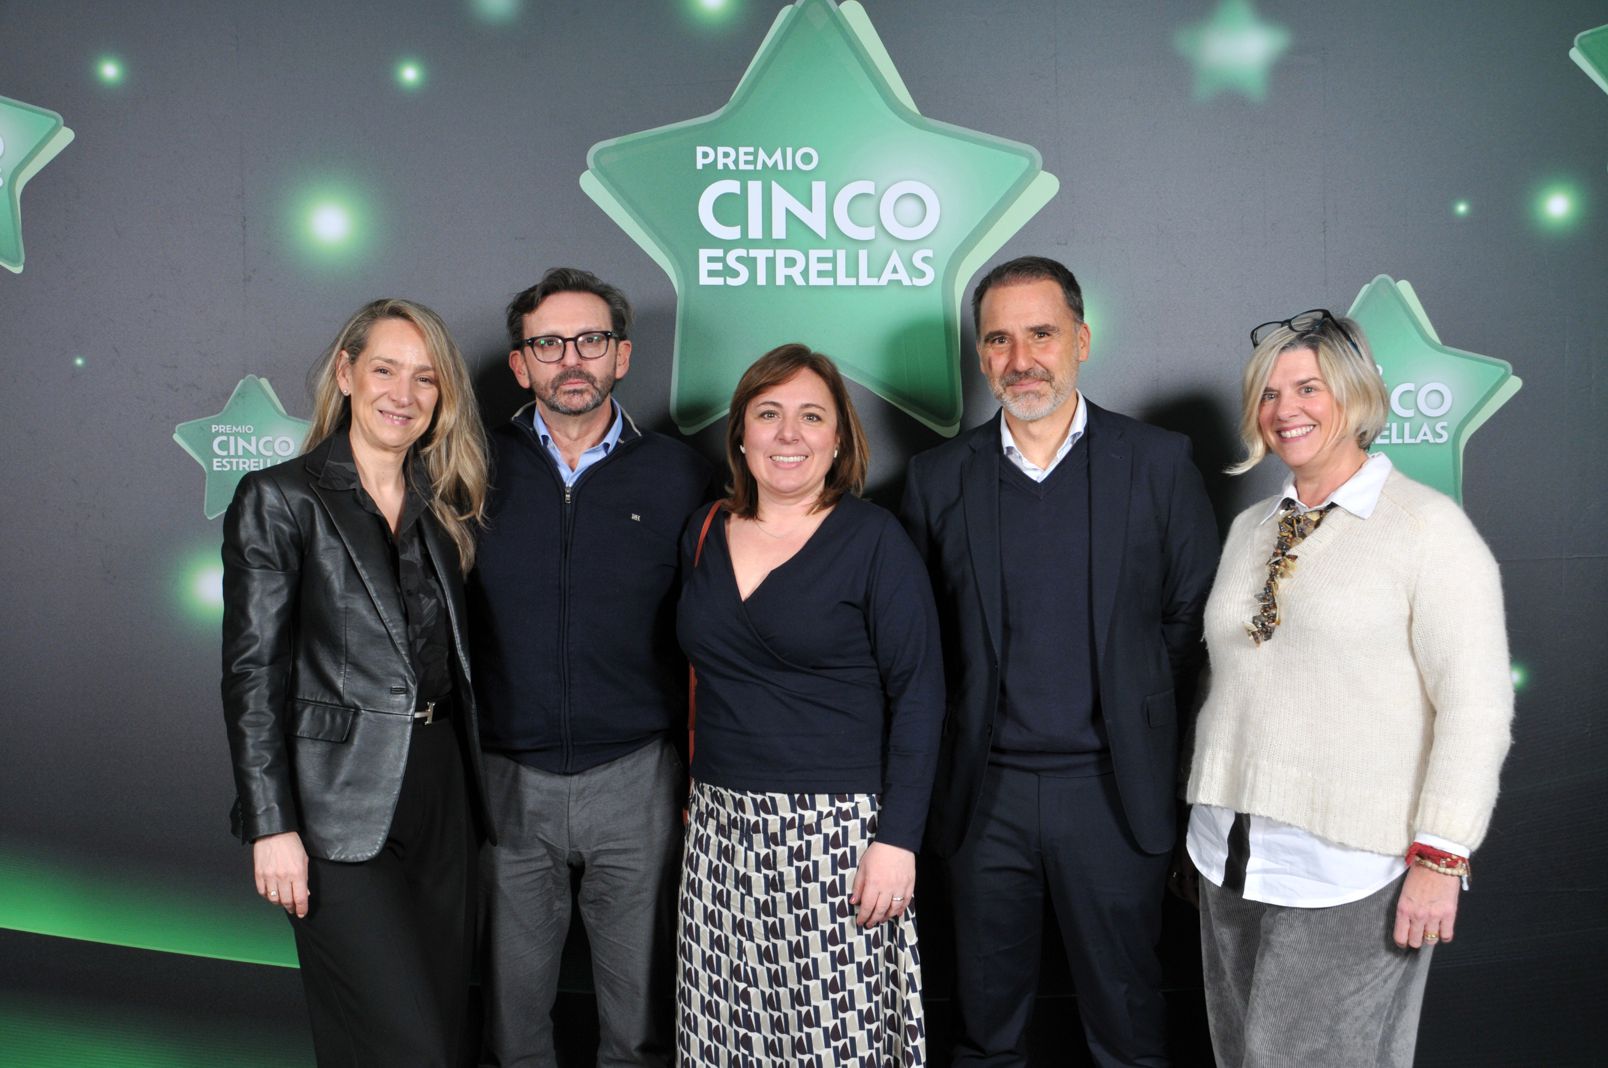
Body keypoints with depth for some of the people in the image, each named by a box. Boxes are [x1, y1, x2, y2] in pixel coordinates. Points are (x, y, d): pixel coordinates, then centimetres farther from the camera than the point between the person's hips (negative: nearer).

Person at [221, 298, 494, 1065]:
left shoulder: (443, 507, 11)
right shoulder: (279, 499, -6)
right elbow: (252, 673, -9)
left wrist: (467, 785, 9)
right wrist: (272, 827, -13)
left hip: (440, 790, 6)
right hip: (339, 805, -6)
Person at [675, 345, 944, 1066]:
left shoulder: (873, 539, -6)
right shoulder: (704, 534, 8)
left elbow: (918, 695, -8)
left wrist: (897, 840, -14)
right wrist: (696, 780, 10)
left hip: (837, 830, -4)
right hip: (721, 829, 5)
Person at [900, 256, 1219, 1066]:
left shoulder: (1158, 463, -1)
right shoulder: (937, 478, 3)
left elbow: (1193, 616, 0)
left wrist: (1151, 741, -2)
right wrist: (948, 761, 2)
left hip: (1111, 788, -1)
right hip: (983, 793, 2)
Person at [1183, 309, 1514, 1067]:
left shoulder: (1427, 524, -8)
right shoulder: (1250, 529, 11)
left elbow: (1475, 701, -12)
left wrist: (1440, 856, -15)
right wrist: (1205, 822, 14)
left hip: (1351, 870, -6)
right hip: (1232, 858, 6)